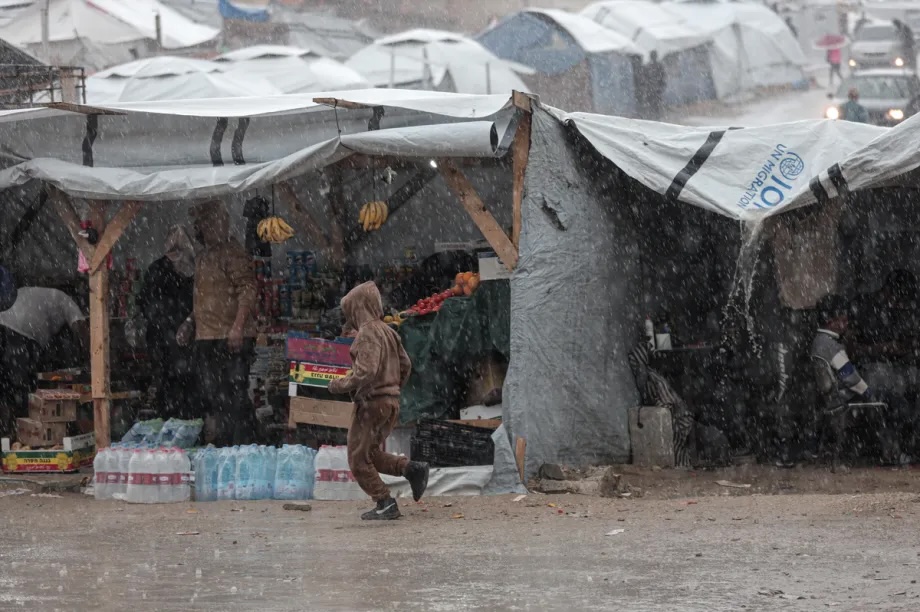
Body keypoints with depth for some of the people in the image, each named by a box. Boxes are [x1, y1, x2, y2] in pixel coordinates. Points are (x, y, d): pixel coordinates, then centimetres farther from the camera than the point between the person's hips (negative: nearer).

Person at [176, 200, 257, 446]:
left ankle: (241, 445, -6)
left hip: (231, 340, -10)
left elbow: (248, 290, -18)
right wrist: (190, 323, 20)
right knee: (213, 396, 11)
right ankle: (224, 443, 18)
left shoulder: (232, 253, -10)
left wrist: (238, 326, -26)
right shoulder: (203, 257, 19)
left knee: (235, 395, -8)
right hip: (206, 339, 10)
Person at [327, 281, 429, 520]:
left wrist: (339, 385, -13)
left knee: (359, 460, 1)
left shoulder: (368, 333, -16)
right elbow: (405, 366, 17)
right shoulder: (387, 332, 12)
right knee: (371, 454, 20)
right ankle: (413, 469, 4)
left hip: (372, 403, -9)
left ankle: (385, 505, -1)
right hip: (392, 402, 9)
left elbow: (366, 372, -26)